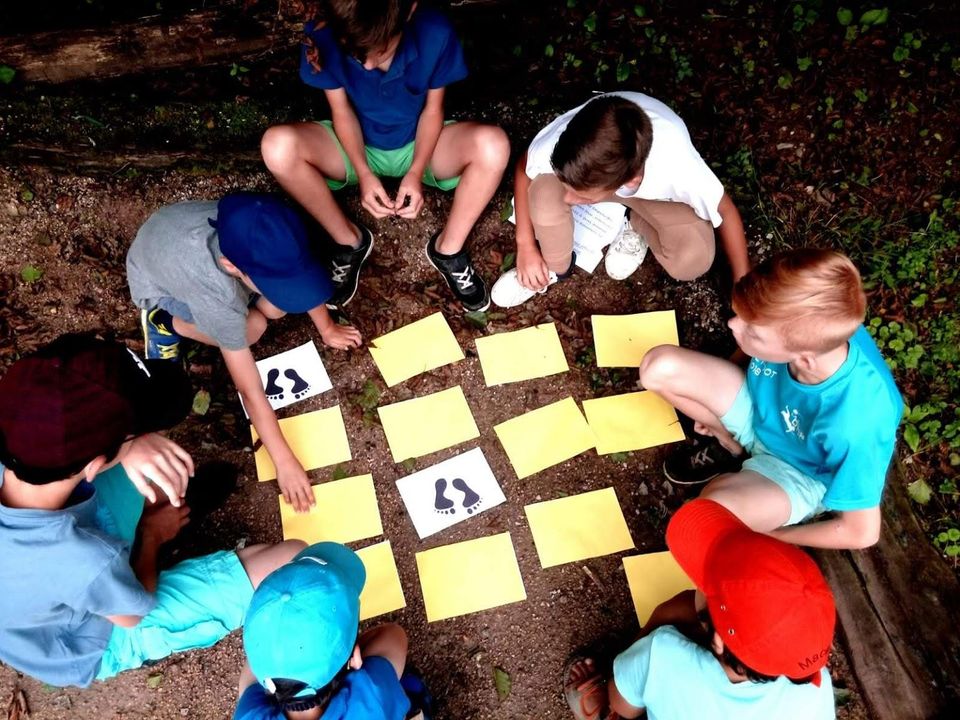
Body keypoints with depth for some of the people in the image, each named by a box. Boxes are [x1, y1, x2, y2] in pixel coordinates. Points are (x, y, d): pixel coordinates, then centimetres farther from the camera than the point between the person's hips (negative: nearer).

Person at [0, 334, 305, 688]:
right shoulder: (91, 563, -45)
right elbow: (136, 611, -20)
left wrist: (132, 442, -28)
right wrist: (152, 535, -2)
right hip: (96, 641, -5)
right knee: (296, 558, -13)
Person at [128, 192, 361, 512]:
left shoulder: (269, 241, -34)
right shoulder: (217, 298, -45)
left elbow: (302, 276, -10)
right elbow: (251, 392, -38)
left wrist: (327, 329, 1)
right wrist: (284, 462, -30)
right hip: (155, 280, -4)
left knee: (276, 309, -16)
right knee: (251, 327, -24)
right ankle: (164, 321, 0)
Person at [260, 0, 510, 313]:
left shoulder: (436, 33, -25)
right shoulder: (322, 37, -24)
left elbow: (432, 109, -12)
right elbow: (342, 112, -12)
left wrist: (416, 172, -24)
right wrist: (364, 173, -25)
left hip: (419, 145, 0)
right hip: (357, 146, 1)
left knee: (493, 145, -30)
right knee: (278, 146, -28)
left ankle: (448, 248, -9)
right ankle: (350, 240, -6)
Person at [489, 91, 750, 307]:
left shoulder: (678, 167, -41)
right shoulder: (563, 140, -38)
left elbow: (726, 212, -20)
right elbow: (523, 169, -13)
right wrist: (526, 245, -12)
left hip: (653, 191, -1)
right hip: (596, 171, 1)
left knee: (693, 260, -28)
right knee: (544, 192, -32)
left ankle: (640, 226, 6)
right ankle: (554, 267, -1)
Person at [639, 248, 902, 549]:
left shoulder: (854, 424, -40)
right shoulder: (811, 327, -29)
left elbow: (862, 533, -23)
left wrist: (768, 534, -9)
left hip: (800, 473, -4)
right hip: (761, 406, 5)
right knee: (659, 366, -13)